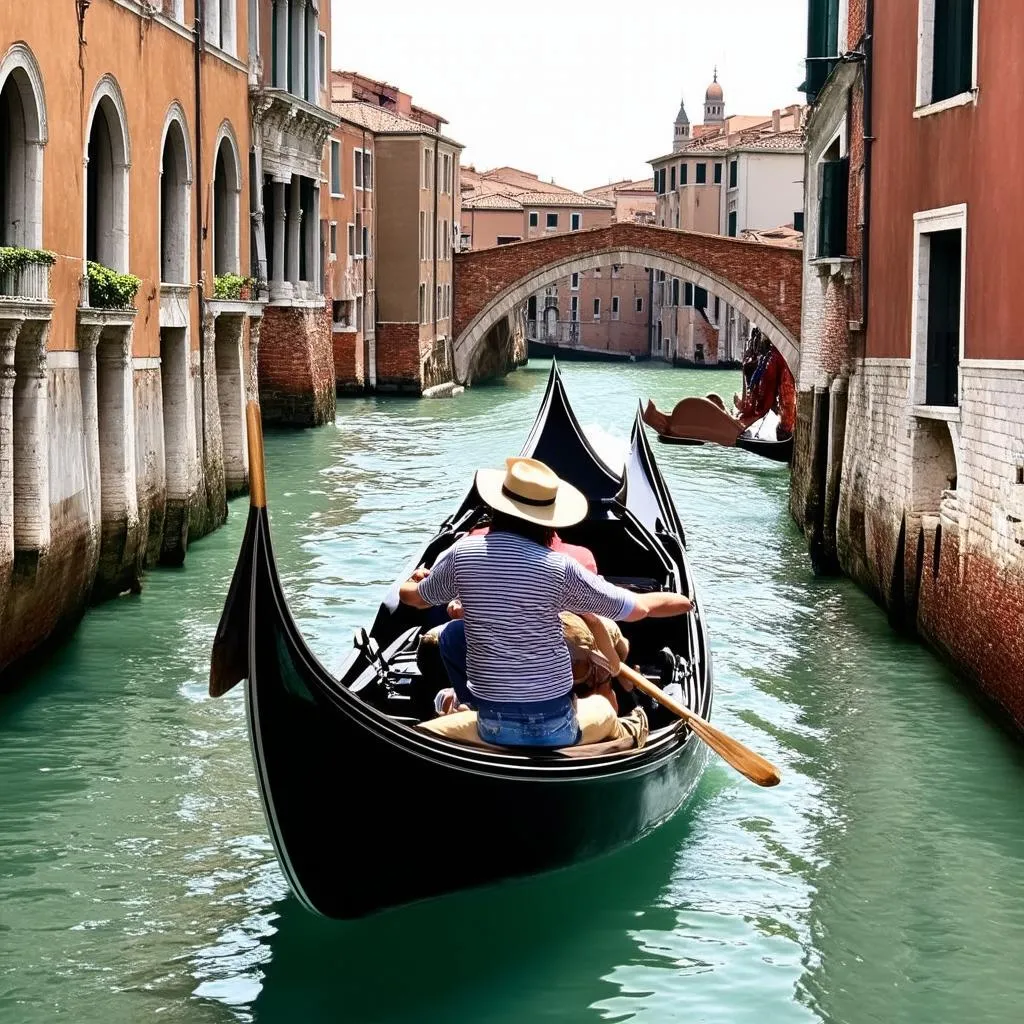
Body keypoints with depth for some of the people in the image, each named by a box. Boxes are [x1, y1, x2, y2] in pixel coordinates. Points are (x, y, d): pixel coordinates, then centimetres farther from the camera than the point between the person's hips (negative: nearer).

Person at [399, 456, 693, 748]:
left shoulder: (462, 553, -6)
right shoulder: (559, 567, -11)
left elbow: (412, 596, 14)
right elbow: (639, 608, -2)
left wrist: (416, 579, 39)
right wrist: (681, 602, 19)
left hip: (492, 728, -1)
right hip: (558, 729, 1)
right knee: (603, 707, 35)